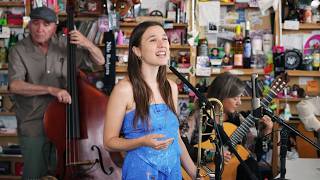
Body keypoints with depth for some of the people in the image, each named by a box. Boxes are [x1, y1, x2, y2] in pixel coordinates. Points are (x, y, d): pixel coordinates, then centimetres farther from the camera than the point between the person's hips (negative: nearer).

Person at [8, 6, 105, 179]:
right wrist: (51, 89, -31)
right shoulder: (19, 51, -8)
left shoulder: (65, 46, 1)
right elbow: (15, 85, -22)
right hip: (33, 125, -2)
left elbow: (100, 61, 6)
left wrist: (87, 43, -15)